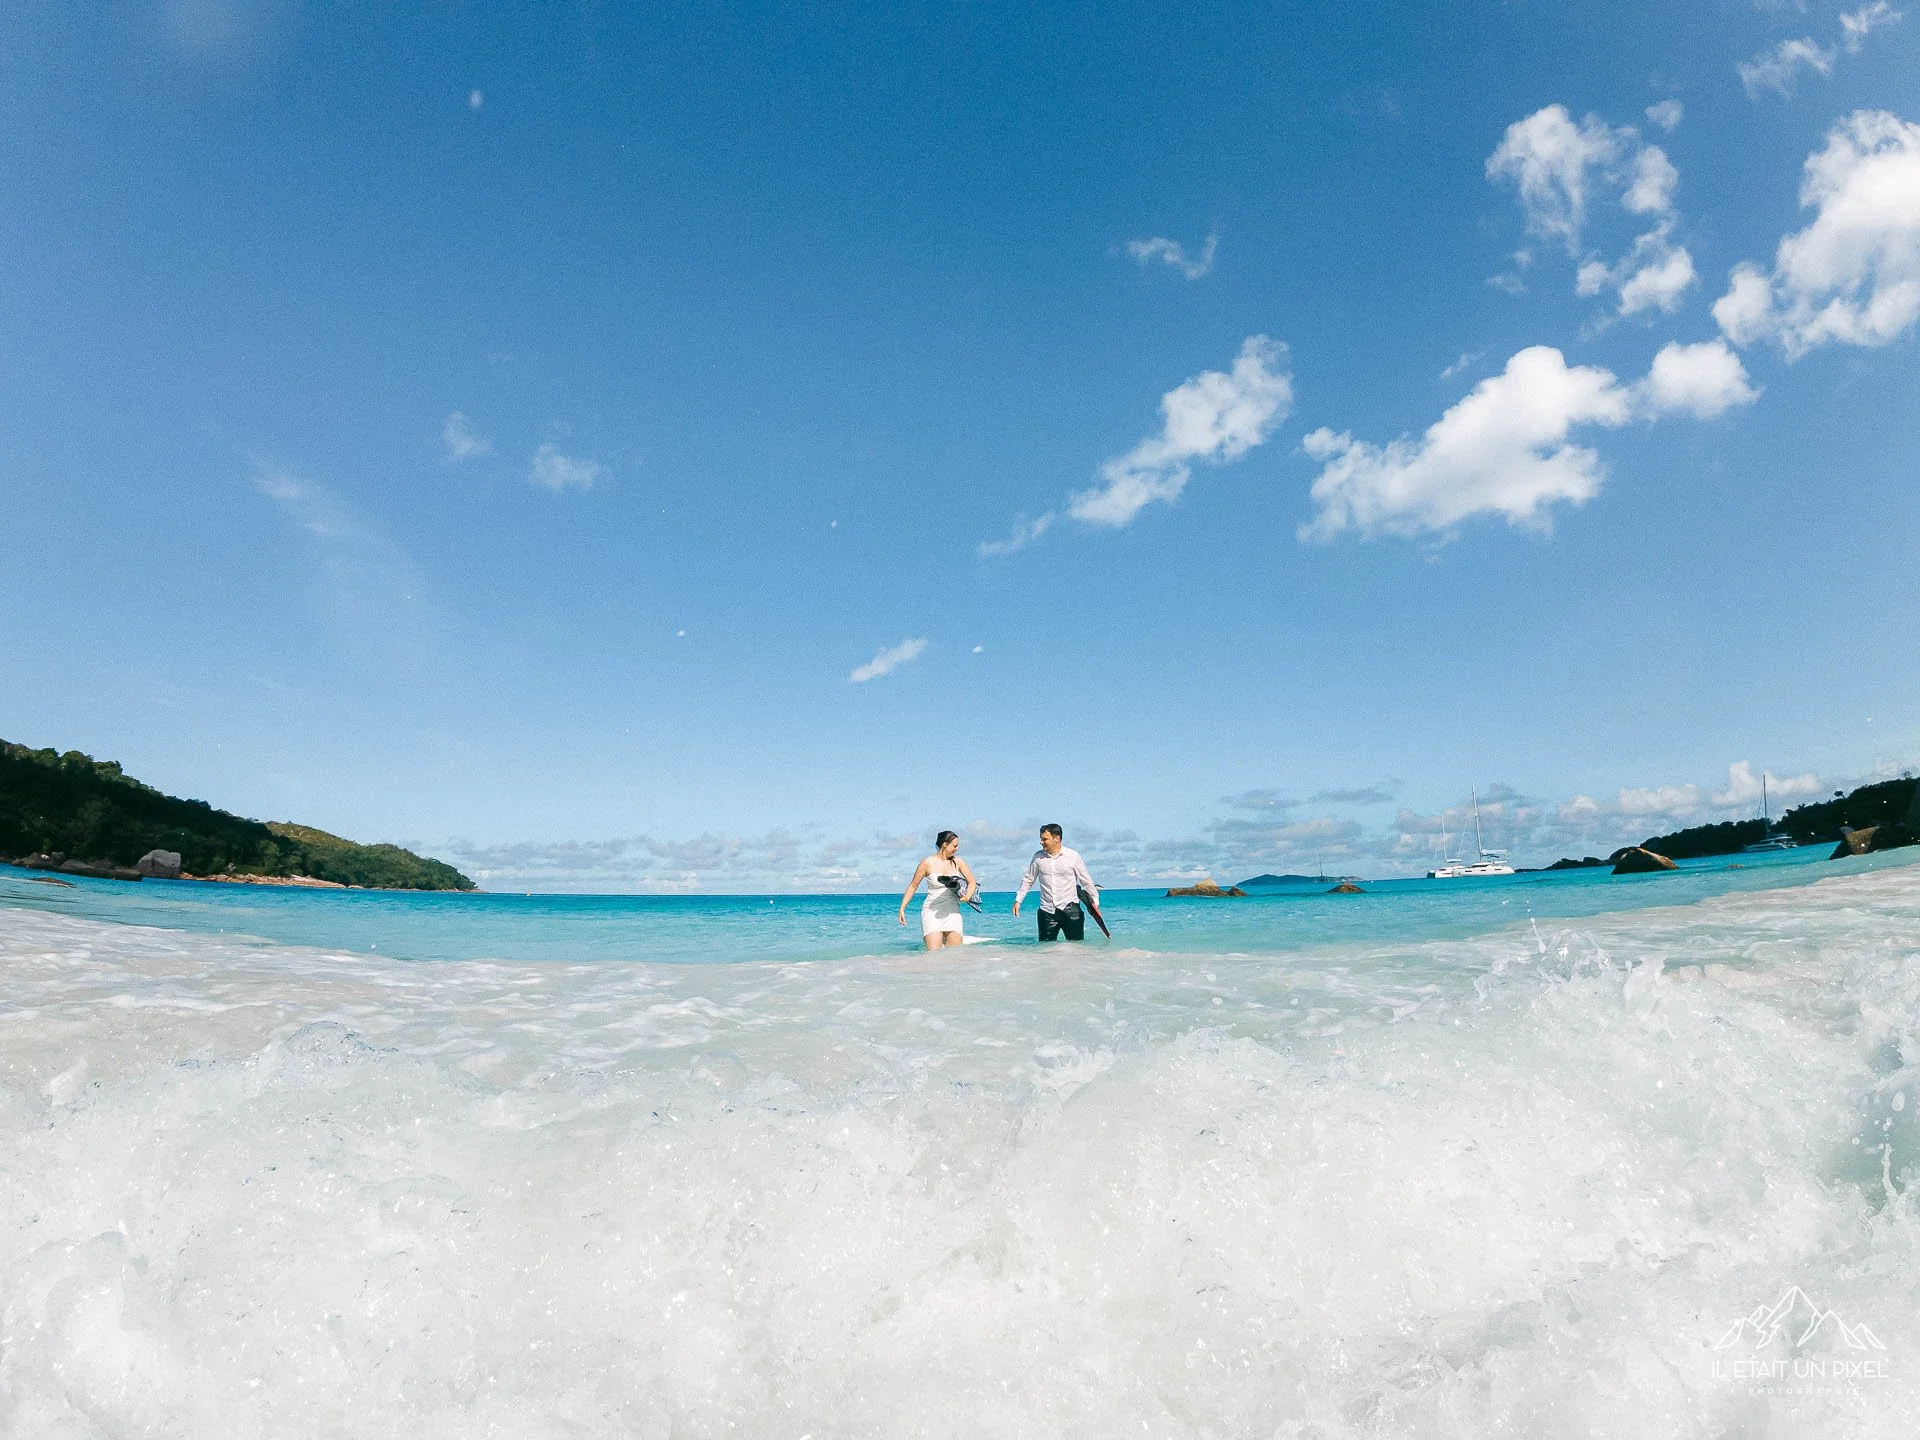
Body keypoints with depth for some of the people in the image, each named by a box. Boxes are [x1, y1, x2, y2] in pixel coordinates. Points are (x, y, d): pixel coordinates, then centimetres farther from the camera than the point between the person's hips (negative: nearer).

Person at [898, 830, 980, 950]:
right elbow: (912, 886, 4)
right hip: (932, 912, -4)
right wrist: (902, 908, 0)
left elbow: (972, 882, 12)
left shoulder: (957, 862, 5)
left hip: (952, 912, 4)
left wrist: (967, 897, -9)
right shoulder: (928, 863, -4)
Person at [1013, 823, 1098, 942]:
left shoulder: (1073, 856, -4)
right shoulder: (1038, 857, 3)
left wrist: (1095, 900, 3)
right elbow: (1028, 880, 13)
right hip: (1047, 911, 2)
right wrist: (1018, 900, 10)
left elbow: (1086, 881, 4)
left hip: (1070, 909, -2)